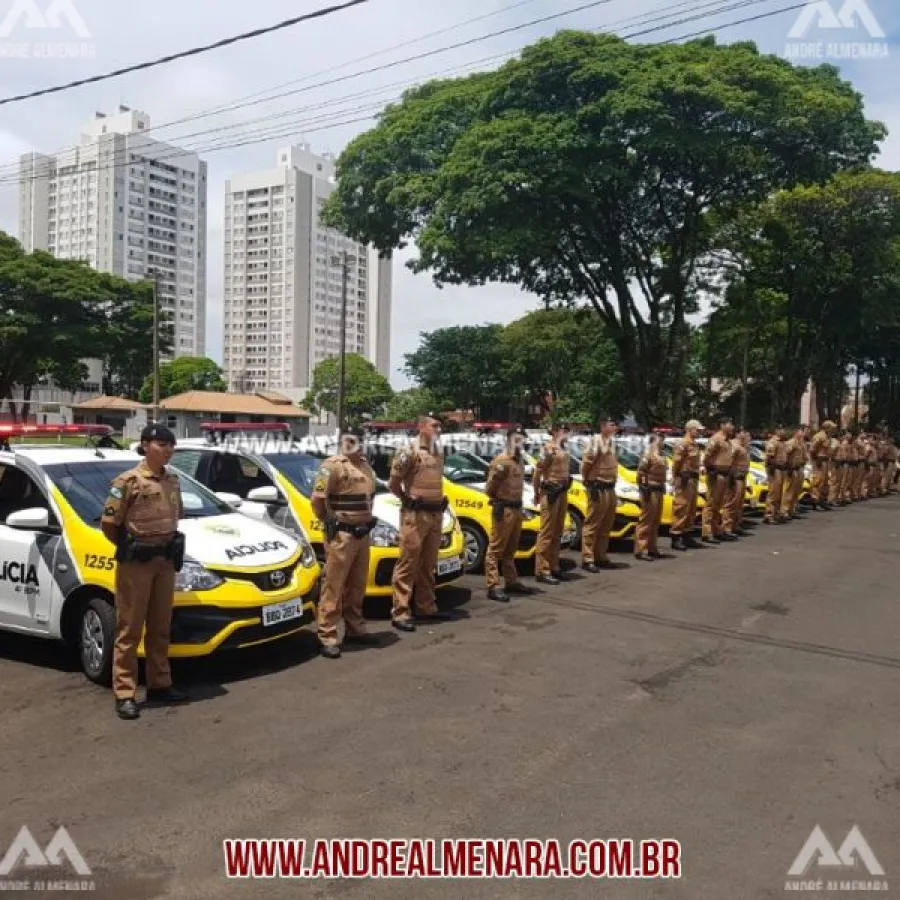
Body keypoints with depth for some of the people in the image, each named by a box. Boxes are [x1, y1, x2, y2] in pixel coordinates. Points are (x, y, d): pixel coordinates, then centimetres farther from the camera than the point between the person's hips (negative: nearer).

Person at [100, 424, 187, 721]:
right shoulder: (128, 481, -12)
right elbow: (109, 523, -10)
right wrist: (130, 548, 2)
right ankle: (124, 694, 8)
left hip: (166, 561, 6)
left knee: (160, 628, 14)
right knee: (130, 630, 1)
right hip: (136, 563, -6)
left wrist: (168, 545, 13)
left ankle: (159, 685, 25)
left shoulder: (172, 481, 8)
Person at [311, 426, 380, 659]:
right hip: (341, 535, -8)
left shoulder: (365, 465, 13)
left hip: (362, 534, 8)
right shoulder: (333, 466, -13)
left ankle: (355, 629, 28)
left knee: (357, 586, 16)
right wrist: (330, 521, -7)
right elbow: (317, 499, -17)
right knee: (334, 587, -5)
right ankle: (328, 637, -1)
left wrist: (366, 519, 15)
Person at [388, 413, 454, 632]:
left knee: (428, 565, 15)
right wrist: (407, 500, 0)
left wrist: (440, 501, 11)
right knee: (408, 565, -6)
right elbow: (393, 483, -9)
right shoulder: (410, 452, -10)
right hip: (415, 516, -8)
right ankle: (400, 613, -3)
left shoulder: (438, 453, 14)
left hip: (435, 515, 8)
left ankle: (427, 607, 25)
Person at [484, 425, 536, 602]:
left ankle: (511, 582, 28)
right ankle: (493, 587, -5)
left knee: (510, 549, 18)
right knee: (496, 549, -6)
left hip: (517, 508, 9)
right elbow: (488, 489, -13)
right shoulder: (500, 461, -13)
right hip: (503, 509, -9)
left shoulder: (520, 460, 14)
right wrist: (497, 476, -24)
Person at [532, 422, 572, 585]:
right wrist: (537, 493, -6)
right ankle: (542, 571, -2)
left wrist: (565, 487, 9)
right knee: (547, 533, -5)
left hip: (562, 493, 9)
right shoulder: (549, 448, -14)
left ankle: (554, 567, 24)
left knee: (557, 533, 15)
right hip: (550, 493, -9)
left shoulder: (563, 449, 13)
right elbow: (537, 472, -14)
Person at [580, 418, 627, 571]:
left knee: (606, 526, 14)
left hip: (610, 489, 9)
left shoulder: (611, 442, 16)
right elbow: (586, 462, -18)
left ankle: (601, 557, 22)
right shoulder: (597, 441, -13)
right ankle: (587, 559, -4)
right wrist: (589, 482, -13)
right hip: (599, 489, -9)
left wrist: (612, 483, 19)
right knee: (592, 524, -6)